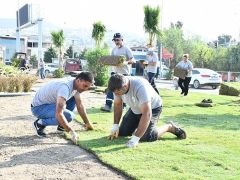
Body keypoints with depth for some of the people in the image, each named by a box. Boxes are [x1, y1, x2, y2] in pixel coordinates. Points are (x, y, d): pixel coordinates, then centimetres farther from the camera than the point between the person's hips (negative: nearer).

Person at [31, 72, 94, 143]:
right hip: (38, 107, -9)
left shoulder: (76, 85, -4)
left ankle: (61, 126, 9)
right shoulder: (65, 87, -33)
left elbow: (80, 105, 8)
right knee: (69, 116, -28)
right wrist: (71, 132, -35)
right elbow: (58, 114, -39)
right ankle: (40, 123, -7)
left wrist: (88, 124, 10)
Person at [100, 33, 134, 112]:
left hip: (124, 73, -5)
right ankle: (108, 105, -12)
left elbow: (132, 60, -11)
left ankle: (123, 106, 19)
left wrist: (125, 62, -30)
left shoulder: (127, 49, -6)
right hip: (115, 72, 5)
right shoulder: (114, 49, 11)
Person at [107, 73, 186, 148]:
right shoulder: (118, 87, -20)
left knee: (146, 137, -22)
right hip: (135, 109, 6)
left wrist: (135, 138, -46)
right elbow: (117, 105, -3)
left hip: (152, 108, -6)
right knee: (122, 132, 1)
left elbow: (147, 114, -43)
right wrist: (115, 126, -11)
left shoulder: (140, 87, -41)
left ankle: (169, 127, 2)